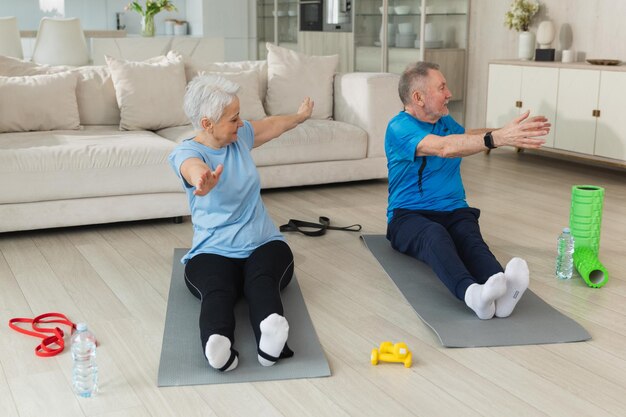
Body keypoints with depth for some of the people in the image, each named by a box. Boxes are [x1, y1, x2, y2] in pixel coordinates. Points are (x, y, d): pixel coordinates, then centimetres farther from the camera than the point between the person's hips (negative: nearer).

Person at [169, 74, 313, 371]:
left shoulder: (240, 136, 10)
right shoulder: (187, 152, -8)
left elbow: (272, 125, 34)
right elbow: (194, 166, -35)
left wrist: (300, 116, 53)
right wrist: (204, 179, -61)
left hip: (264, 244, 3)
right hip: (212, 253, -3)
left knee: (262, 280, -35)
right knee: (217, 289, -39)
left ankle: (271, 331, -64)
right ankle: (218, 341, -68)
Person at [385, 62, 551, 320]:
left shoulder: (445, 122, 17)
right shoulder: (400, 127, -11)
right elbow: (444, 147, -27)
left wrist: (514, 133, 3)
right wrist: (498, 138, -37)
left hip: (454, 212, 5)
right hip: (409, 216, -5)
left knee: (470, 238, -31)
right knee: (436, 235, -40)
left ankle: (502, 290, -63)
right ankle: (472, 293, -68)